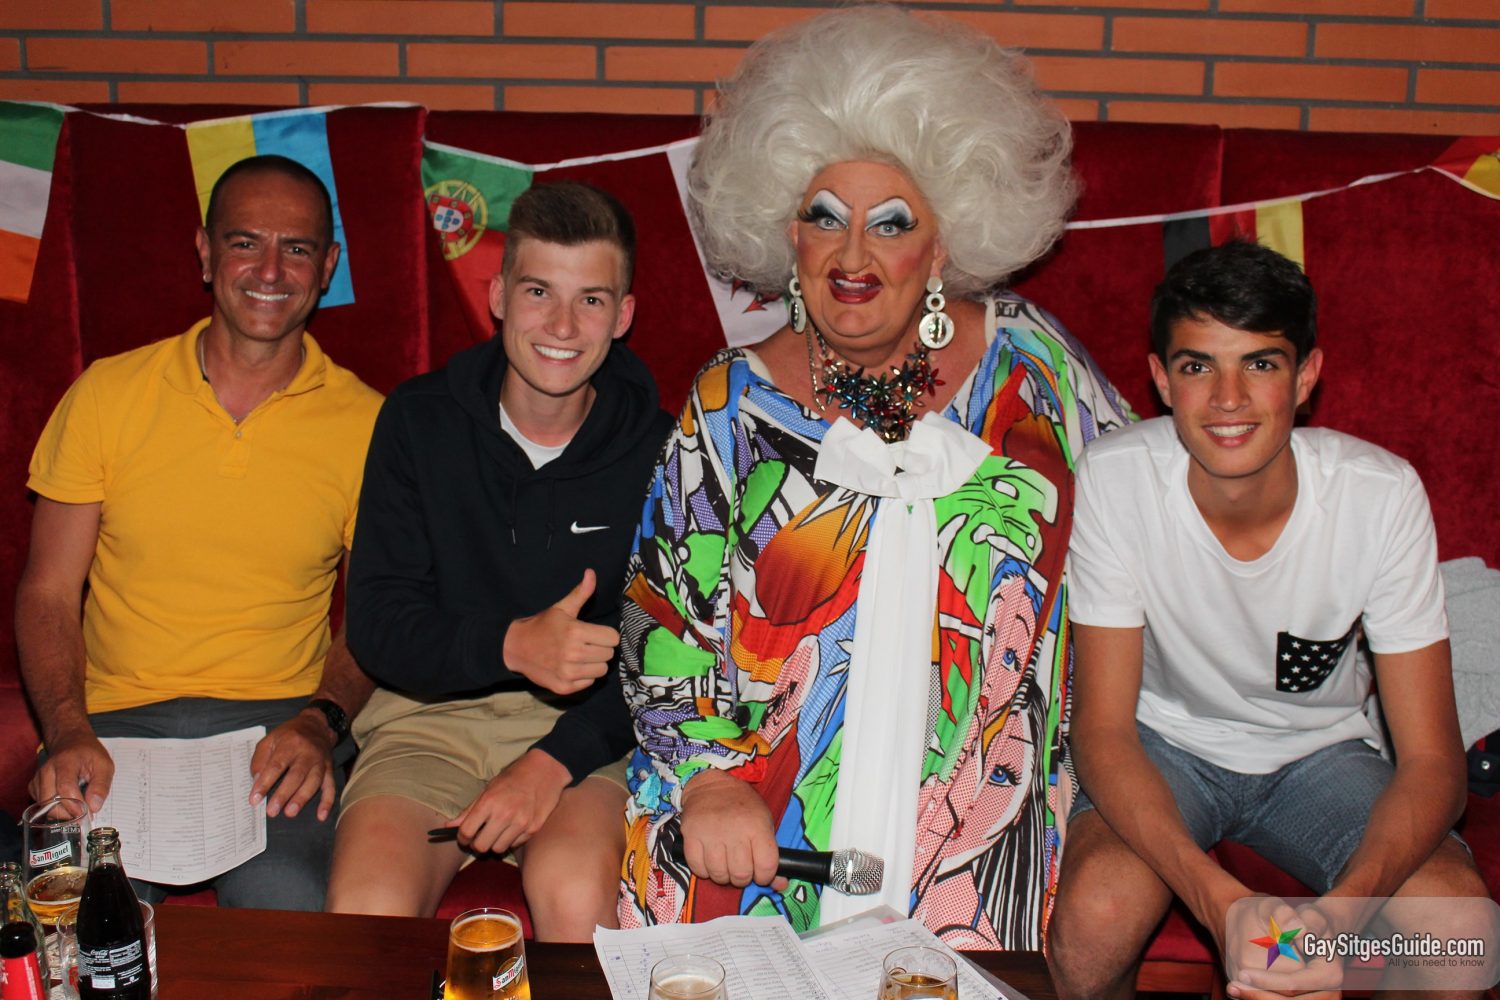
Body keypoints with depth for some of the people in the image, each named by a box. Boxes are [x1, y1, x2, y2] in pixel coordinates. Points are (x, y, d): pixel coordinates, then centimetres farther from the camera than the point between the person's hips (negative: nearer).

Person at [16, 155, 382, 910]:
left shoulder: (364, 423, 4)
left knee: (289, 903, -30)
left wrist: (322, 720, -11)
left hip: (280, 721, -1)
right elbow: (47, 593, 6)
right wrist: (68, 733, -11)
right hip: (115, 722, 1)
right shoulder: (107, 394, 6)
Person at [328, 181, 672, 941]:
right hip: (432, 713, 1)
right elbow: (376, 623, -3)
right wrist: (511, 645, -23)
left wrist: (556, 761, -19)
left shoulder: (655, 446, -2)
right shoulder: (419, 420, 1)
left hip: (588, 731, -1)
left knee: (576, 899, -31)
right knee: (367, 907, -26)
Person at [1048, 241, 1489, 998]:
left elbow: (1431, 757, -18)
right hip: (1163, 741, -1)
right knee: (1094, 916, -30)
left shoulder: (1383, 494, -21)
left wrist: (1341, 911, -38)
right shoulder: (1115, 478, -23)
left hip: (1320, 748, 1)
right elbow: (1102, 724, -20)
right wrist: (1219, 901, -36)